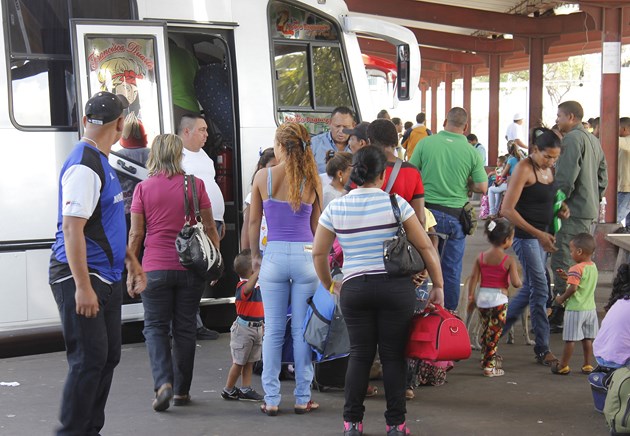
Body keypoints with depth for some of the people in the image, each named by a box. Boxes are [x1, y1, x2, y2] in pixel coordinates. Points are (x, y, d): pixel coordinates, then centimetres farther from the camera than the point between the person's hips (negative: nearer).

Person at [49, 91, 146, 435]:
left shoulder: (100, 163, 15)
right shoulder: (83, 167, -17)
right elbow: (71, 228, -23)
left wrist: (131, 262, 28)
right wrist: (83, 286, -26)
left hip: (106, 277, 10)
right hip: (80, 278, -10)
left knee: (108, 357, 13)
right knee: (89, 359, -8)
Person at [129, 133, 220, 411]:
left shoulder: (143, 188, -2)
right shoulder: (195, 185, -1)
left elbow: (136, 234, -1)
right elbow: (209, 227, 2)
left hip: (156, 268, -1)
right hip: (191, 267, 1)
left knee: (155, 327, 8)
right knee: (185, 328, 11)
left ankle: (163, 382, -10)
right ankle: (182, 391, 17)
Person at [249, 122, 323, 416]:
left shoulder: (263, 177, -2)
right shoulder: (312, 180, 0)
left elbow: (254, 220, 5)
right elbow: (316, 224, 6)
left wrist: (254, 255, 17)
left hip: (274, 255, 0)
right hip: (306, 254, 0)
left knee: (273, 331, 7)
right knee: (302, 330, 7)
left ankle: (271, 399, 11)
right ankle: (303, 398, 12)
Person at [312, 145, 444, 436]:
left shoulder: (335, 209, 3)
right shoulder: (396, 203, -3)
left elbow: (318, 253, 7)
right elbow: (425, 247, -2)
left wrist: (330, 285, 21)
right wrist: (438, 285, 6)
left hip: (354, 288, 2)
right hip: (396, 287, -2)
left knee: (360, 354, 11)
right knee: (393, 355, 6)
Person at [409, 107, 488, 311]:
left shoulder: (426, 143, -4)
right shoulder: (472, 152, -3)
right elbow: (482, 187, -4)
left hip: (428, 211, 0)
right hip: (456, 215, 0)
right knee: (452, 269, 10)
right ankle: (449, 312, 19)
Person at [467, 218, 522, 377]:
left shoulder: (481, 257, 3)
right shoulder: (509, 260, -10)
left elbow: (473, 278, 1)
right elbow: (515, 282, -16)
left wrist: (471, 297, 8)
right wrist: (520, 282, 7)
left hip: (482, 297, 5)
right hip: (499, 298, -5)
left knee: (485, 331, 18)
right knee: (494, 334, 2)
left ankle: (487, 360, 28)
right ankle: (489, 366, 3)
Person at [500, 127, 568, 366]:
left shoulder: (547, 168, 9)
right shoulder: (524, 169, -15)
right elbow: (507, 209, -19)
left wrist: (560, 209, 1)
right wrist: (538, 234, -21)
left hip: (543, 234, 8)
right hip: (525, 234, -8)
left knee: (531, 287, 13)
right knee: (540, 288, -8)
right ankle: (542, 348, -1)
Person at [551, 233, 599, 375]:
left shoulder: (576, 269, -18)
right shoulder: (593, 267, 7)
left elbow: (573, 288, -24)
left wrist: (561, 298, -10)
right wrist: (568, 277, 15)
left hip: (575, 309, -8)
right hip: (590, 308, 8)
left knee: (570, 339, 1)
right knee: (588, 338, 14)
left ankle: (563, 366, 9)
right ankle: (588, 365, 19)